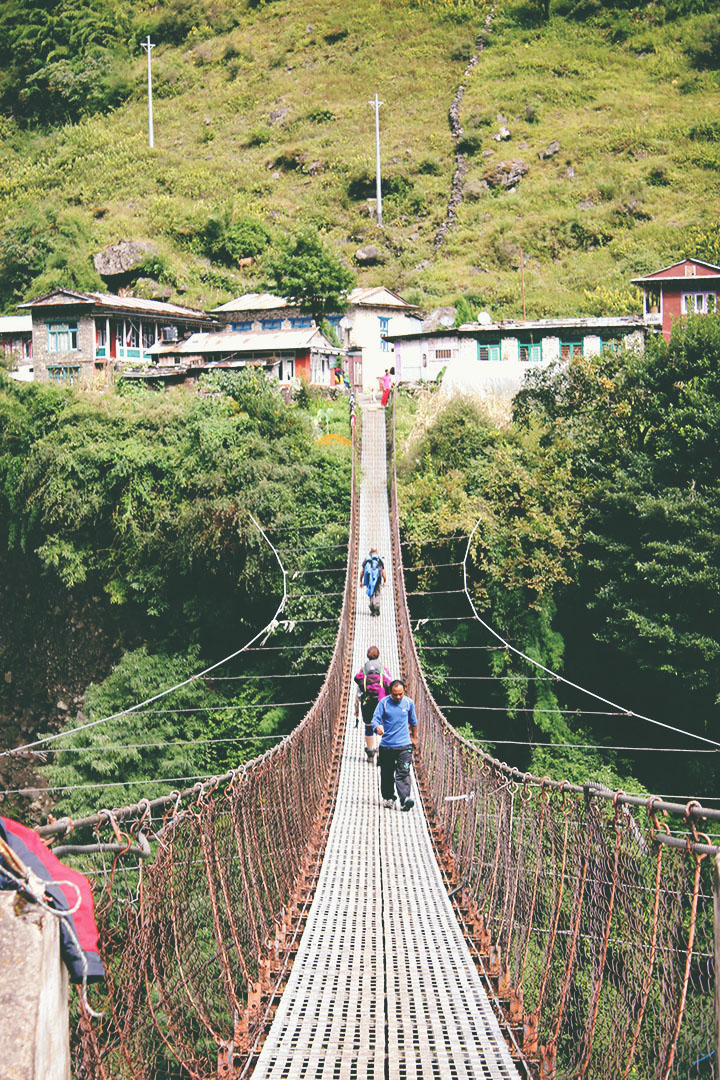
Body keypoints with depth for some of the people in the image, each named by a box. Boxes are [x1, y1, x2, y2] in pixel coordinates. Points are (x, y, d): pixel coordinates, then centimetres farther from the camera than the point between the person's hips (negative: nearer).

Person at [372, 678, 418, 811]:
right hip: (386, 745, 0)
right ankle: (388, 798, 25)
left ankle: (405, 799, -21)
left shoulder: (409, 703, 3)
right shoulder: (383, 703, -3)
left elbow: (413, 721, 19)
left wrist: (414, 737, 28)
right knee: (387, 774, 9)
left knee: (403, 773, -12)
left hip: (404, 745, 0)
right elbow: (375, 718, -10)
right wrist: (377, 727, -33)